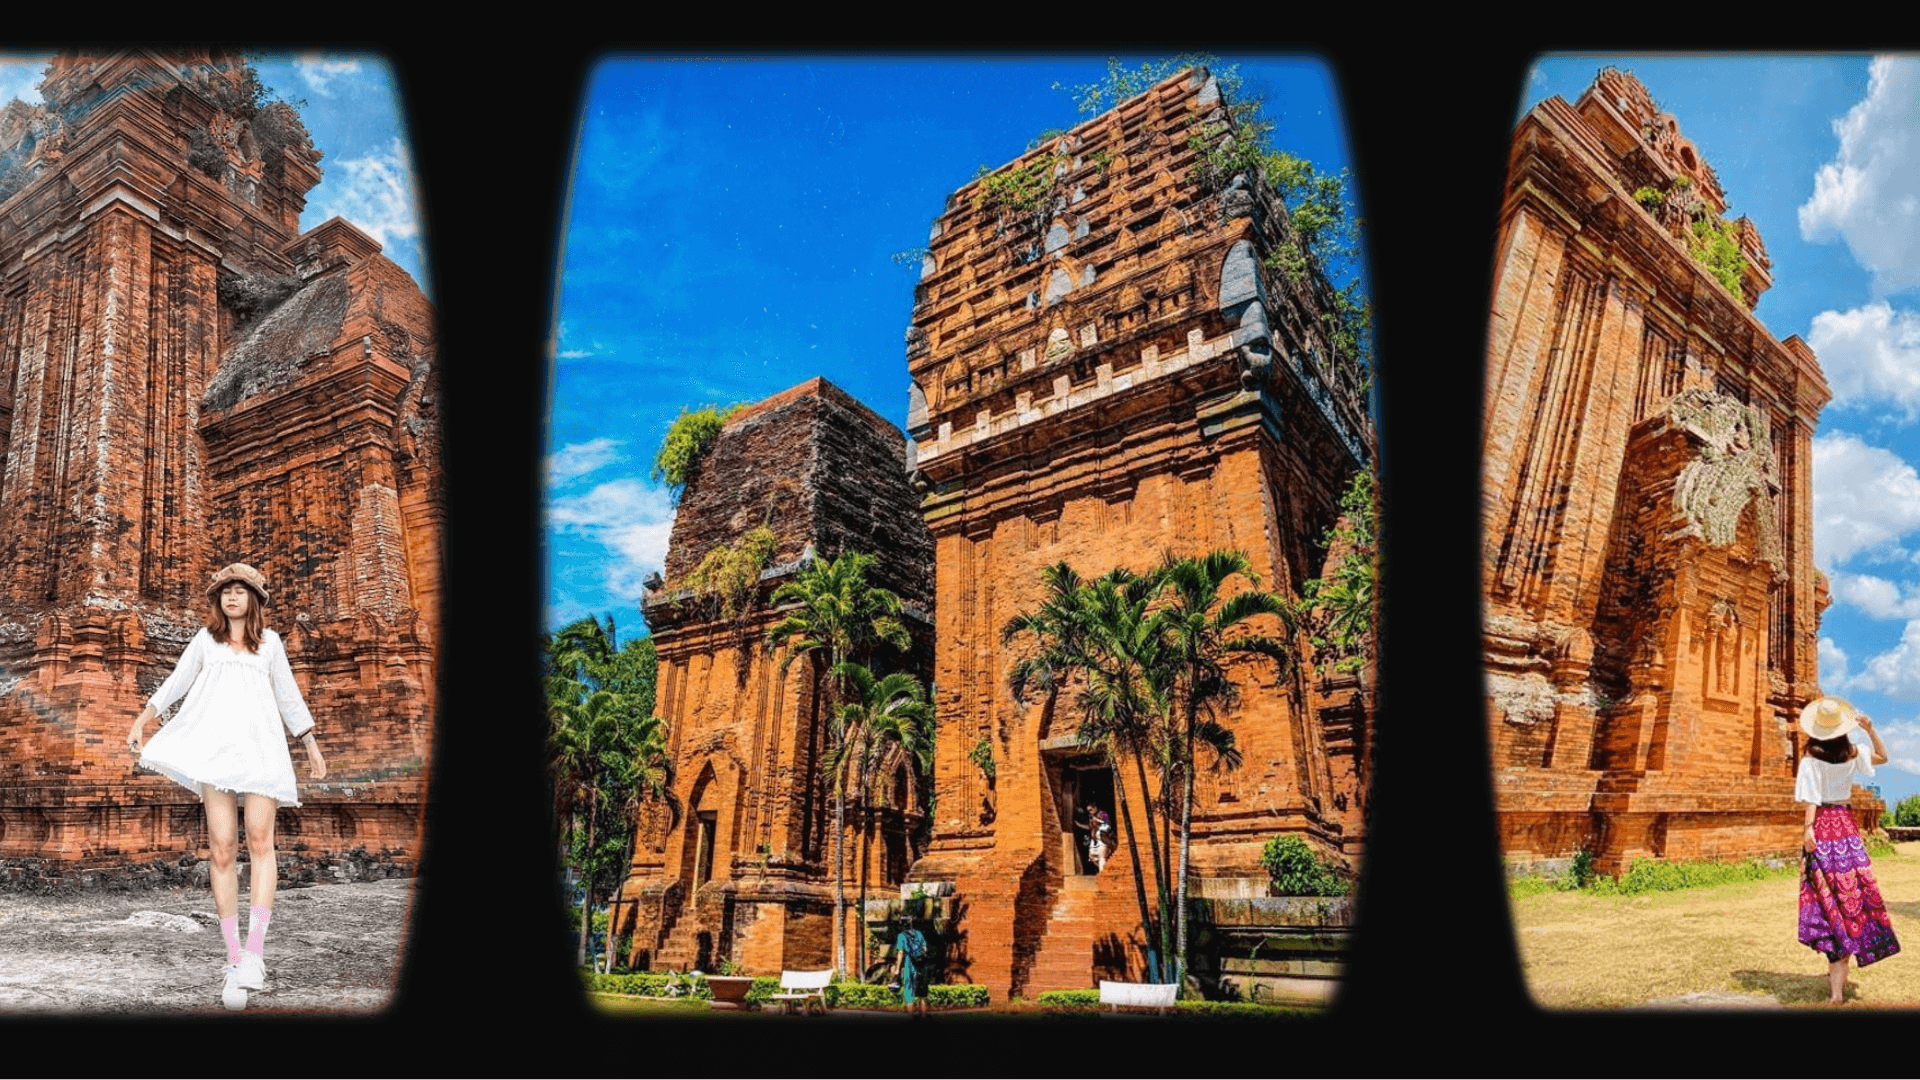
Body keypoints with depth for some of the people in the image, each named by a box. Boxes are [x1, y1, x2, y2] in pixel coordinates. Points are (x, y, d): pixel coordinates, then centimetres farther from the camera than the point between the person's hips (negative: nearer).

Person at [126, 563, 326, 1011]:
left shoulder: (269, 642, 17)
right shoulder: (205, 639, 18)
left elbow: (289, 696, 21)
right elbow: (175, 682, 24)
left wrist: (311, 744, 20)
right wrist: (141, 720, 18)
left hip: (260, 745, 0)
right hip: (215, 746, 0)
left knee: (259, 839, -18)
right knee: (222, 847, -8)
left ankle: (254, 951, -22)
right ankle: (234, 961, -5)